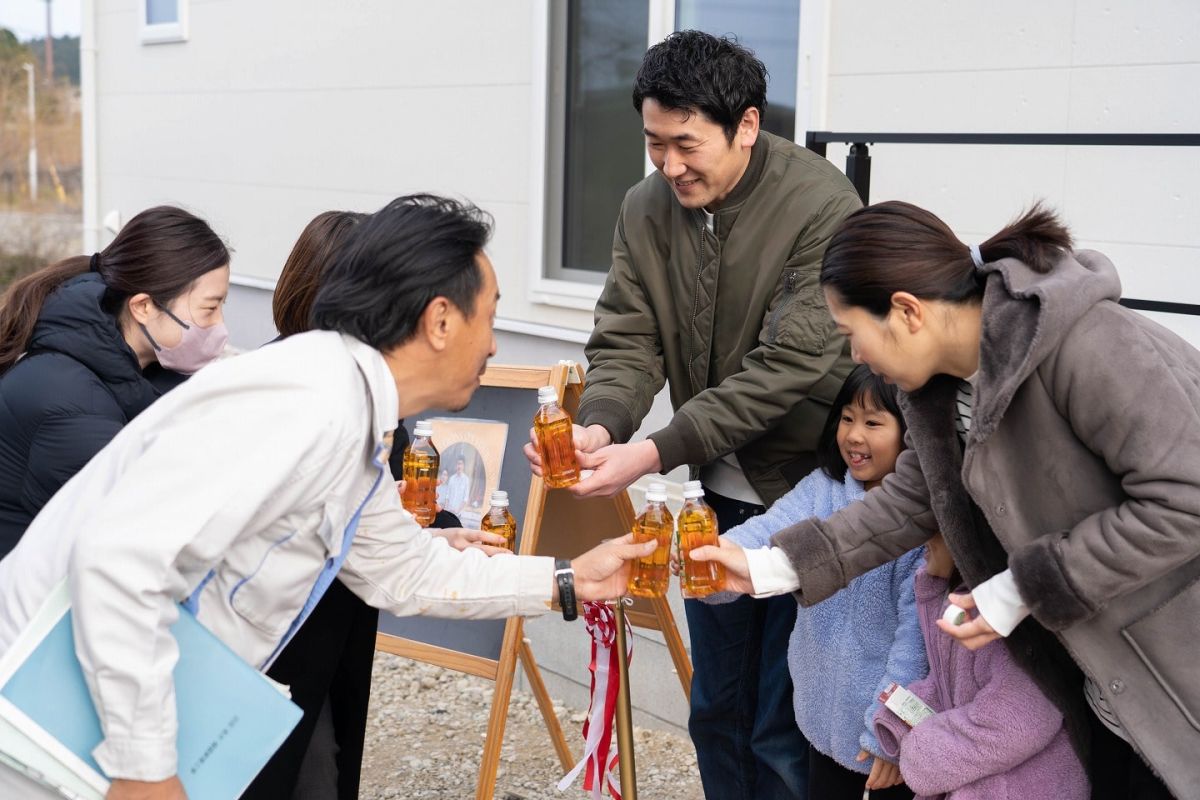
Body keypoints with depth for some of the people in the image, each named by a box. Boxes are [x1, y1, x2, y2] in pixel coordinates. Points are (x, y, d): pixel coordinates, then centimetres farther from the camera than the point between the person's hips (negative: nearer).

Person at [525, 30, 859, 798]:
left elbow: (789, 363, -25)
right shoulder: (646, 210, -1)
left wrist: (653, 454, -30)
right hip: (718, 492, 6)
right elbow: (627, 342, -3)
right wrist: (599, 425, -25)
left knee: (787, 730, 1)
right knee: (717, 711, 18)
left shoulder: (824, 206, -20)